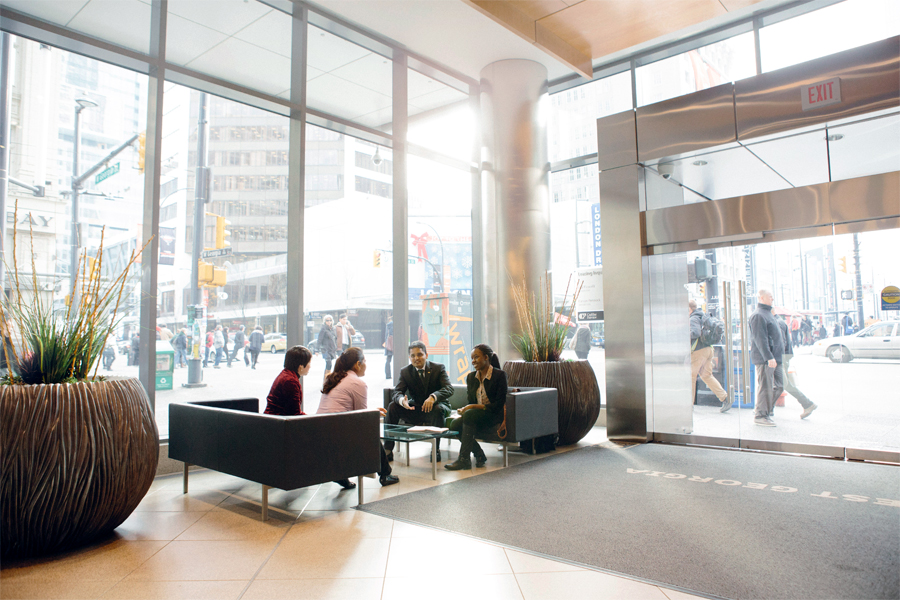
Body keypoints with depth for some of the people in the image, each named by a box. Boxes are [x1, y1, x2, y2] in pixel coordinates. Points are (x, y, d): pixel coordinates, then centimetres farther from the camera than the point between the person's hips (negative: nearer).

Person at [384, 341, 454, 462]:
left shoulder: (438, 368, -8)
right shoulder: (405, 371, 0)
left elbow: (449, 388, -21)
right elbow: (396, 392, -10)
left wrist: (433, 397, -42)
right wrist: (402, 400, -36)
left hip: (435, 405, -3)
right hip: (416, 409, 3)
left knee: (438, 409, -38)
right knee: (392, 406, -20)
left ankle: (436, 449, -24)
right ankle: (388, 450, -18)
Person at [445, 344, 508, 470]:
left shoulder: (499, 375, -10)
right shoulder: (471, 377, 9)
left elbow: (498, 405, -15)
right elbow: (470, 401, 13)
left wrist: (474, 407, -21)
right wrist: (464, 409, -12)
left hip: (494, 415, -6)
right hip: (475, 415, 6)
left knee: (470, 414, -33)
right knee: (455, 425, -22)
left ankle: (464, 459, -30)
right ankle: (479, 455, -7)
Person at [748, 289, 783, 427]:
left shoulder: (768, 313, 19)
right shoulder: (758, 315, -14)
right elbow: (760, 339, -21)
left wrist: (774, 356, 23)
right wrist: (769, 357, -24)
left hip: (773, 357, 10)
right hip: (765, 358, -10)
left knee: (778, 386, 12)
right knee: (765, 387, -5)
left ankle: (766, 410, 22)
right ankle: (760, 415, 4)